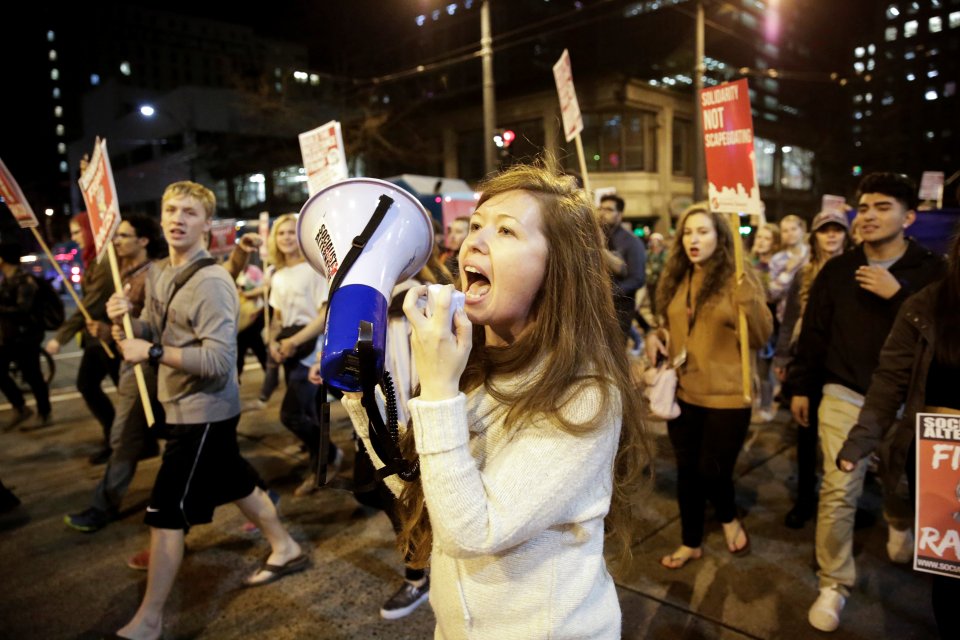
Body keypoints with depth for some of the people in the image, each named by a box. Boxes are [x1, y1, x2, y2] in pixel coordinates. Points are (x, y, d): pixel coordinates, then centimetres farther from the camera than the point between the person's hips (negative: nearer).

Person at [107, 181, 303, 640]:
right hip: (185, 406, 9)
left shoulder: (211, 282, -22)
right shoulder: (158, 274, 7)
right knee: (235, 483, 22)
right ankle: (286, 549, 40)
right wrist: (124, 320, -9)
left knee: (165, 512, -2)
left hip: (203, 411, -9)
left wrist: (153, 353, -26)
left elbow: (219, 361, -27)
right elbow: (150, 334, 12)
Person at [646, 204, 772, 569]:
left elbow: (760, 337, -16)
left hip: (726, 395, -5)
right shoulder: (676, 278, 5)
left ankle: (729, 519, 37)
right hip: (683, 393, 5)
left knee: (712, 470, 4)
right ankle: (691, 542, 34)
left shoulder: (738, 278, -9)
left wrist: (747, 295, -31)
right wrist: (656, 337, -3)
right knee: (687, 471, 14)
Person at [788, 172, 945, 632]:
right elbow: (813, 331, 5)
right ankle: (833, 585, 9)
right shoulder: (837, 270, 1)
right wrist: (801, 387, 6)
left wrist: (899, 294, -22)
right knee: (838, 492, -4)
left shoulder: (931, 270, -2)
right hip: (845, 397, 0)